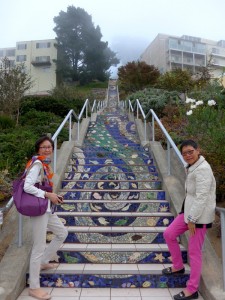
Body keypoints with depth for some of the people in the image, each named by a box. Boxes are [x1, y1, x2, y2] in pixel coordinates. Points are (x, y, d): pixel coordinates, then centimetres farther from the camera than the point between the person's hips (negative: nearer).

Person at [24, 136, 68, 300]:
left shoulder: (45, 163, 10)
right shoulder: (37, 164, -16)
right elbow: (27, 187, -24)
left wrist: (54, 197, 6)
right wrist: (48, 195, -20)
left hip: (47, 207, 10)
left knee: (63, 233, 23)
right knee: (39, 247, -1)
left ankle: (43, 262, 38)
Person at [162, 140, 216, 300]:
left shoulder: (202, 169, -21)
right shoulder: (192, 167, 9)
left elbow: (202, 197, -23)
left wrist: (192, 219, -19)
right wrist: (188, 215, 15)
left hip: (200, 215, -9)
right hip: (190, 211, 9)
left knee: (194, 251, 2)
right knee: (169, 234, 14)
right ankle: (178, 267, 34)